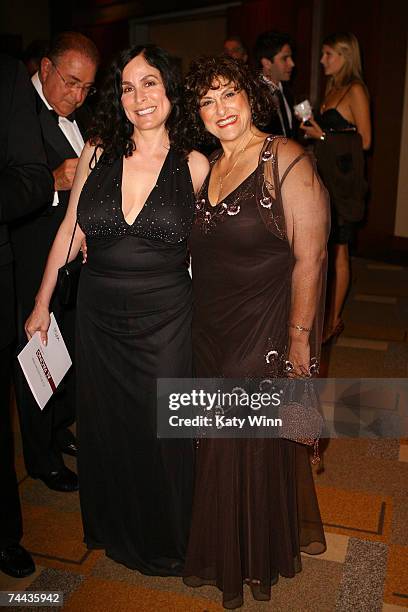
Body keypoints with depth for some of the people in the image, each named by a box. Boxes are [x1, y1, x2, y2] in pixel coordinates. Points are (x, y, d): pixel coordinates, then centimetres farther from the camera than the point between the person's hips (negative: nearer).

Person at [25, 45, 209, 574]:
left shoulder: (195, 165, -4)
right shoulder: (98, 153, 0)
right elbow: (70, 231, 6)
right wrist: (42, 304, 8)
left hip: (165, 322, -2)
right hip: (99, 319, 2)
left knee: (161, 433, 11)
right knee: (104, 429, 18)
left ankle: (162, 541, 40)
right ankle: (113, 528, 47)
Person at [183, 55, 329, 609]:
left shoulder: (285, 160, -14)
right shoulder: (207, 166, 8)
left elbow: (310, 256, -17)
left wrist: (299, 337, -18)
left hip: (264, 330, -6)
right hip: (210, 330, 7)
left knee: (258, 442, 7)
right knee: (219, 439, 17)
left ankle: (260, 555, 35)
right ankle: (225, 550, 43)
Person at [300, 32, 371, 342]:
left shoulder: (355, 90, -8)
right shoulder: (333, 88, 17)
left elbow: (364, 141, -10)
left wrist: (323, 135, -10)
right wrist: (313, 126, 7)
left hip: (344, 178, -8)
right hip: (326, 176, 8)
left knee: (338, 250, -1)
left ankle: (334, 320, 9)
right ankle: (326, 312, 20)